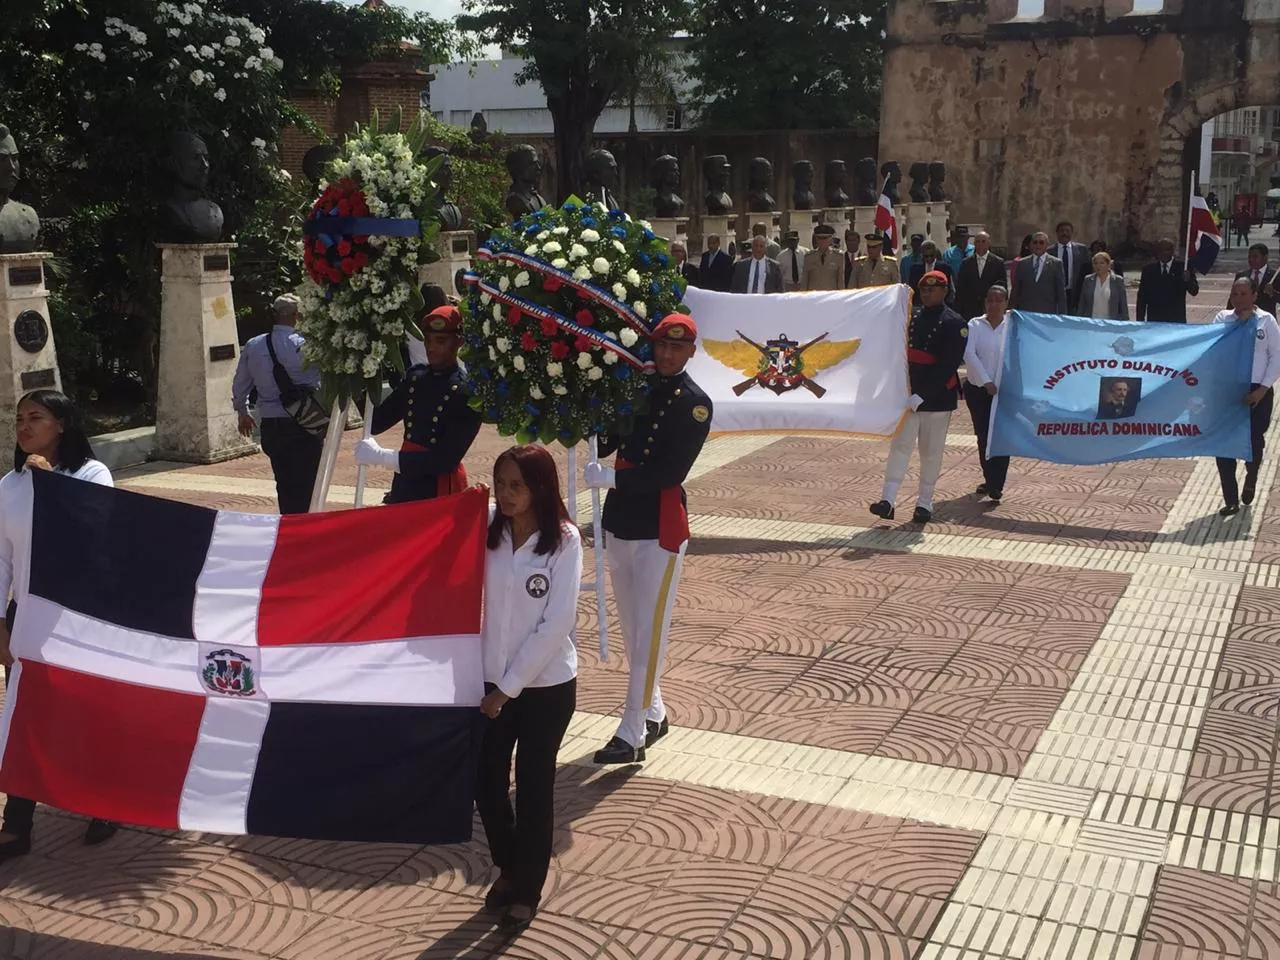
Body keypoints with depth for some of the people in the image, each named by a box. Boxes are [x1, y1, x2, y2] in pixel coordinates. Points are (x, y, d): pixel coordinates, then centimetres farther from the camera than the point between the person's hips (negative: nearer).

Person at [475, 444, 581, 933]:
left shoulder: (564, 540, -13)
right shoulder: (487, 533, -2)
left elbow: (557, 623, -16)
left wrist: (510, 686, -15)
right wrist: (494, 685, -11)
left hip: (546, 686, -3)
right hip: (492, 682, 3)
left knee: (533, 789, 9)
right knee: (486, 785, 10)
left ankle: (528, 889, 28)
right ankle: (507, 867, 36)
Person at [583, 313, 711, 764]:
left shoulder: (695, 403, -9)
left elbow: (671, 472, -17)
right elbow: (604, 444, 4)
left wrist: (610, 478, -22)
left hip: (659, 527, -6)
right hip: (619, 520, 7)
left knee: (649, 632, -3)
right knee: (631, 630, 15)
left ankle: (632, 734, 1)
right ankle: (654, 714, 30)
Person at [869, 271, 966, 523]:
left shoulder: (954, 324, -7)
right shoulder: (912, 318, 9)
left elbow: (948, 366, -15)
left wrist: (921, 396, -21)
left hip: (937, 399, -3)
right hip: (907, 396, 4)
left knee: (931, 453, 6)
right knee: (900, 446, -3)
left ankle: (924, 504, 15)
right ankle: (887, 500, -8)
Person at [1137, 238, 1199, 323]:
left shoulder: (1182, 267, 4)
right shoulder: (1148, 270, 9)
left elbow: (1194, 292, 0)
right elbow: (1142, 297, 8)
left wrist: (1187, 280, -21)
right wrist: (1140, 320, 1)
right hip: (1154, 320, 1)